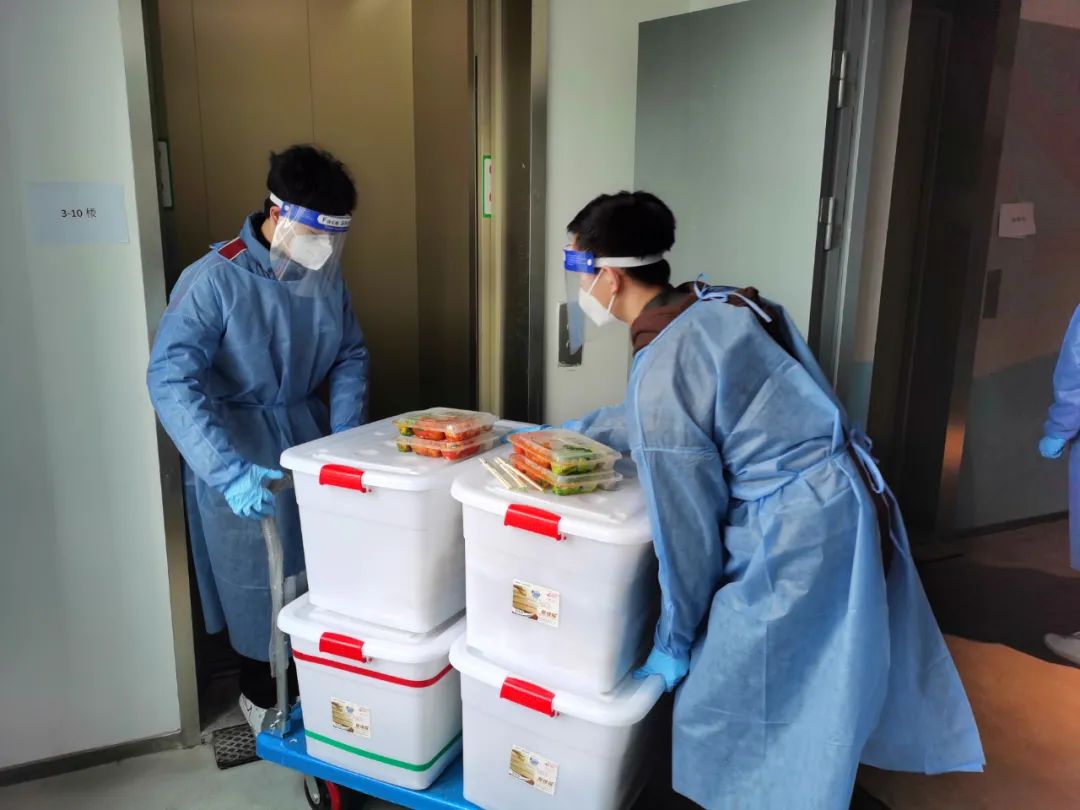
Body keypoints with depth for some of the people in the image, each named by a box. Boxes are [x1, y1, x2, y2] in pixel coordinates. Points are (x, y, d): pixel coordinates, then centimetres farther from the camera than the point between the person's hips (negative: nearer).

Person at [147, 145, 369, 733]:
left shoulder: (325, 274, -5)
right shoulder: (214, 278, -22)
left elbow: (350, 357, 5)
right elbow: (169, 378, -29)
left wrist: (345, 440, -7)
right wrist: (230, 471, -39)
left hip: (306, 433, 5)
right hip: (239, 445, -5)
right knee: (255, 577, 9)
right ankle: (259, 692, 33)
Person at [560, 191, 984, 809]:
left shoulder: (663, 365, -20)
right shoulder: (714, 306, 6)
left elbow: (687, 523, -15)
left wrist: (674, 643, -2)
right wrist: (569, 432, 30)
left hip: (798, 535, -9)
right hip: (848, 503, 9)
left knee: (724, 715, 8)